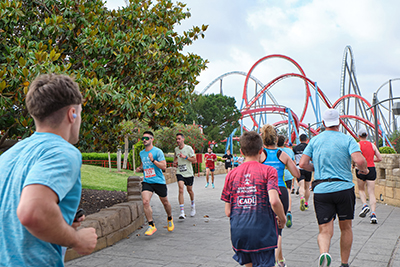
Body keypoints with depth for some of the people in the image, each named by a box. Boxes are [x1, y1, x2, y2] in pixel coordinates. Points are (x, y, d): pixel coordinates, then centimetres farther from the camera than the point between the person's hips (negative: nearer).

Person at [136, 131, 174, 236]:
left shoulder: (157, 151, -9)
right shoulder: (141, 153, 9)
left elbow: (164, 167, -15)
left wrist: (153, 160, -26)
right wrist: (140, 168, 6)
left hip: (159, 181, -3)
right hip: (147, 182, 4)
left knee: (165, 202, 11)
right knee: (145, 202, -17)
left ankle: (170, 218, 41)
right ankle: (151, 225, -8)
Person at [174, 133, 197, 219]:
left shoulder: (188, 148, -8)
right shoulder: (176, 149, 6)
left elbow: (194, 160, -9)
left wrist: (185, 157, -20)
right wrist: (174, 162, 7)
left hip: (188, 173, -2)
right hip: (179, 173, 2)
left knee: (189, 190, 13)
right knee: (181, 190, -15)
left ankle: (193, 206, 44)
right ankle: (182, 213, -19)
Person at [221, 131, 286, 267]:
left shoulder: (232, 174, 3)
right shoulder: (268, 171, -6)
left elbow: (227, 211, 3)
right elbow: (274, 201, -20)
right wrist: (282, 219, -1)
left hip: (238, 234, 4)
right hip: (262, 233, -4)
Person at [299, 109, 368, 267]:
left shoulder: (315, 140, 7)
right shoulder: (347, 139, -1)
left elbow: (303, 163, 1)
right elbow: (359, 160, -17)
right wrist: (364, 170, 5)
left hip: (321, 190, 1)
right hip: (344, 188, -1)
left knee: (325, 230, -1)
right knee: (346, 228, 17)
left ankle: (323, 253, -31)